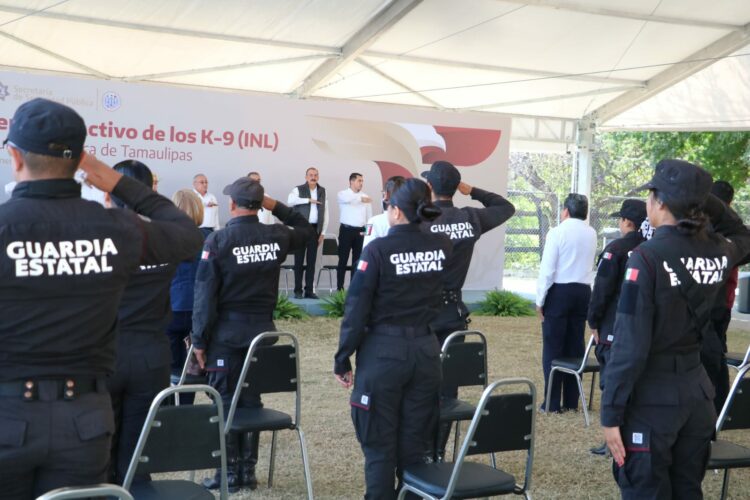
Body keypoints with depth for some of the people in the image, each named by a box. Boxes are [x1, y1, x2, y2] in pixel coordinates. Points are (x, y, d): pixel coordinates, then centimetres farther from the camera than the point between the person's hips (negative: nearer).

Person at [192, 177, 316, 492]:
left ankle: (230, 473, 8)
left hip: (226, 331, -4)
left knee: (225, 402, 4)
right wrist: (277, 206, 12)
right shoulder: (276, 237, -2)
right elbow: (308, 230, 21)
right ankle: (248, 470, 16)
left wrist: (200, 339, -5)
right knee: (252, 400, 11)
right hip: (262, 328, 4)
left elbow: (205, 295, -12)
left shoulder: (218, 240, -12)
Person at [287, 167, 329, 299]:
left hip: (315, 229, 3)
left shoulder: (322, 191, 11)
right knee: (299, 260, -1)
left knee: (312, 260, 5)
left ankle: (309, 290, 9)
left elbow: (325, 213, 10)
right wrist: (308, 200, -19)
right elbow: (290, 201, -20)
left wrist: (323, 232, 4)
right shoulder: (299, 189, 1)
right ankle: (298, 290, 3)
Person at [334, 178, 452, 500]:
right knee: (416, 444, 12)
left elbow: (357, 309, -11)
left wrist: (342, 359, -2)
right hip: (425, 351, 4)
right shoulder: (442, 246, 0)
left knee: (380, 445, 5)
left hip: (383, 352, -4)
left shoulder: (378, 249, -12)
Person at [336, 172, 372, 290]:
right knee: (343, 260, -3)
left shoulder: (365, 197, 12)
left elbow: (369, 215, 11)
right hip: (346, 230, -4)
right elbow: (348, 199, -26)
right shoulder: (342, 194, 0)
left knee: (357, 260, 6)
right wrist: (361, 198, -27)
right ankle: (340, 288, 0)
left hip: (360, 231, 4)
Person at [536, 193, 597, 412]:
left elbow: (547, 269, -10)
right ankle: (571, 401, 13)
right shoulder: (591, 234, 7)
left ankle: (552, 402, 2)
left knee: (553, 347, 0)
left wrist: (540, 299, -3)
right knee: (575, 346, 9)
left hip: (559, 291, -5)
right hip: (583, 291, 5)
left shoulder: (557, 232, -9)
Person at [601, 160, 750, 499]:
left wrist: (611, 413, -12)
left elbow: (630, 345, -18)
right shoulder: (719, 253, 1)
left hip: (652, 396, -6)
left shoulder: (648, 257, -16)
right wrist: (705, 198, 13)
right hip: (697, 391, 6)